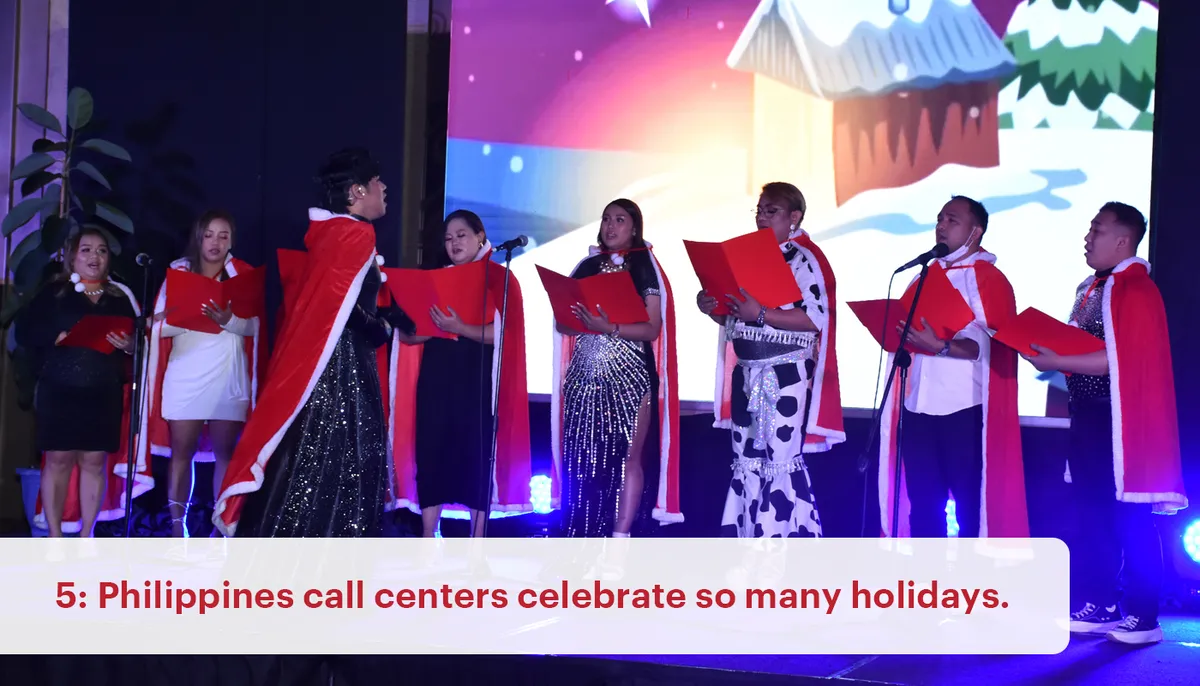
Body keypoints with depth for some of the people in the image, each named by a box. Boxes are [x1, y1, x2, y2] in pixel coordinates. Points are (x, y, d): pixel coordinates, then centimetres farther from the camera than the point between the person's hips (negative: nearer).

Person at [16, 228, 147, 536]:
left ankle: (86, 538, 8)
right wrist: (57, 338, -17)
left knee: (95, 461, 2)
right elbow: (24, 331, -2)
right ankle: (54, 538, 2)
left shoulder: (121, 297, 12)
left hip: (104, 393, 2)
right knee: (58, 459, -3)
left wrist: (130, 345, -13)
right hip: (59, 391, -2)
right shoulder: (53, 292, 5)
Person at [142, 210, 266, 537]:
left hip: (228, 376, 0)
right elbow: (160, 326, 0)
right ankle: (177, 528, 1)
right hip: (185, 375, 0)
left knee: (224, 451, 0)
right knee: (181, 451, -1)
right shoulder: (178, 272, 6)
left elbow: (252, 326, -4)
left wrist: (227, 320, -24)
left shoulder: (242, 275, 5)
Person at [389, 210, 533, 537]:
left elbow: (500, 333, -11)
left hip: (478, 378, -4)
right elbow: (407, 333, 6)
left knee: (477, 454, -4)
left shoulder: (498, 279, 2)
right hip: (435, 375, 4)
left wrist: (459, 328, -24)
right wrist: (438, 327, -13)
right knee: (430, 451, 0)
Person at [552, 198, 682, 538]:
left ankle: (619, 544, -6)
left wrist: (609, 328, -21)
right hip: (585, 373, 4)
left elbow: (652, 329, -8)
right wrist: (570, 318, -10)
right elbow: (563, 323, 13)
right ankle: (583, 542, 6)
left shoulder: (645, 268, 1)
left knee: (628, 456, -6)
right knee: (582, 456, 1)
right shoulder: (586, 267, 13)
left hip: (628, 374, -4)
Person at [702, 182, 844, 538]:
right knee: (747, 460, 8)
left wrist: (761, 314, -23)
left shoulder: (804, 258, -8)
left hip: (786, 375, -8)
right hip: (747, 374, 8)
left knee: (781, 461, -10)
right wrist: (714, 308, 1)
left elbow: (816, 318, -19)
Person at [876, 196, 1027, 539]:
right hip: (918, 404, 6)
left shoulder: (988, 280, -4)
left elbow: (988, 344, -14)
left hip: (963, 408, -6)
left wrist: (941, 346, -29)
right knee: (922, 500, 9)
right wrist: (899, 333, 1)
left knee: (970, 502, -1)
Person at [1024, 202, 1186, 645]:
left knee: (1129, 518, -5)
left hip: (1122, 420, -9)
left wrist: (1058, 362, -20)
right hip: (1088, 414, 9)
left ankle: (1143, 617, 0)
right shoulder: (1093, 288, 14)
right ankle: (1098, 606, 19)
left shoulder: (1136, 291, -14)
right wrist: (1048, 352, 5)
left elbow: (1122, 360, -22)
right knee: (1094, 513, 12)